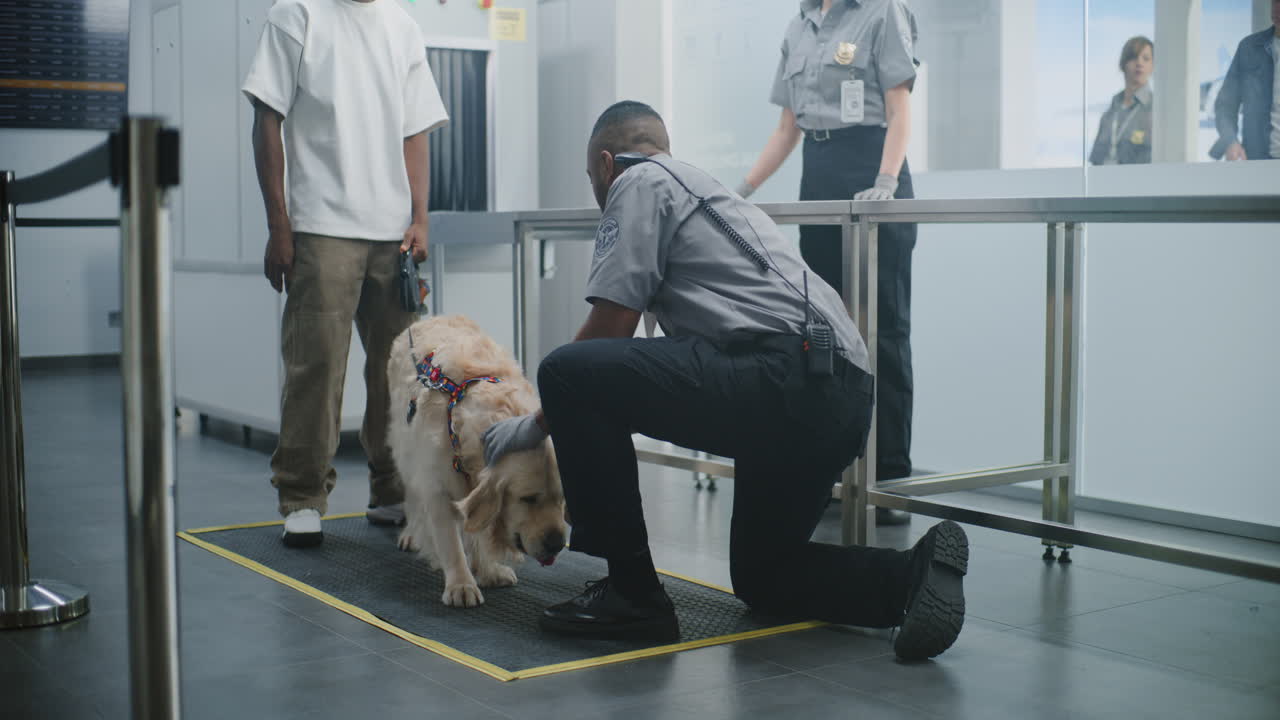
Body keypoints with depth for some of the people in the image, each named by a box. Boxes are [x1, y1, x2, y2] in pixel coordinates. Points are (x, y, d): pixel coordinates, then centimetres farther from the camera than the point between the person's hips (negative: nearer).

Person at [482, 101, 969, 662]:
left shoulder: (638, 181, 6)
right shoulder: (704, 189, 33)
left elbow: (610, 327, -3)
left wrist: (539, 424, 10)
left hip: (784, 379, -10)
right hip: (844, 400, 10)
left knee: (567, 373, -11)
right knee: (762, 578, 25)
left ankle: (632, 593, -5)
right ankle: (913, 573, 2)